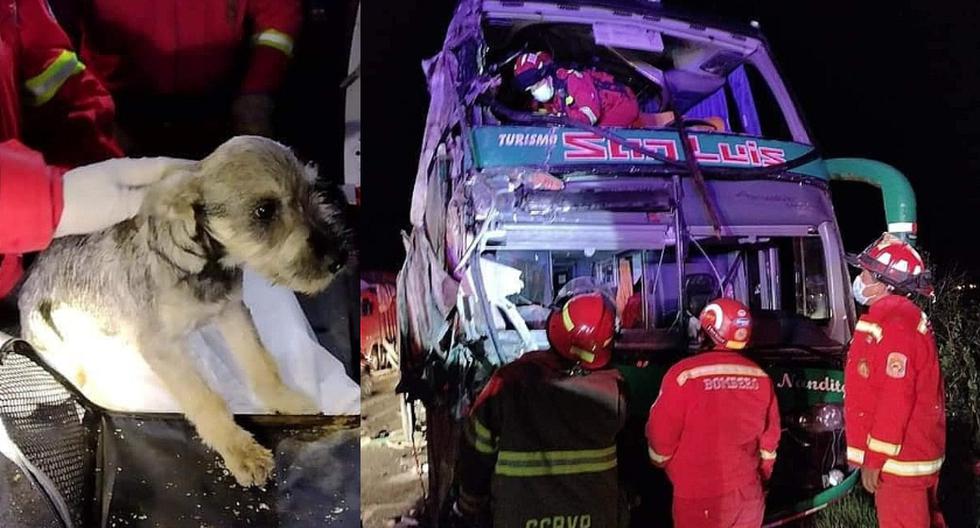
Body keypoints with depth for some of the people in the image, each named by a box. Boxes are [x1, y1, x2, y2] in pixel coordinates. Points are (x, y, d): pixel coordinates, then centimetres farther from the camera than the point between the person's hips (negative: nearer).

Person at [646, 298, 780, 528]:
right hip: (748, 493, 5)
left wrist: (661, 464, 11)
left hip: (700, 497, -4)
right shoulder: (760, 377, -2)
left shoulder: (685, 375, -18)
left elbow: (661, 435, -10)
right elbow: (769, 438, 8)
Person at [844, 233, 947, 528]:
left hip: (899, 459, -10)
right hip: (918, 451, 10)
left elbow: (895, 401, -25)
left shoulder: (893, 324, -20)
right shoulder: (902, 317, 14)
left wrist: (874, 459, -20)